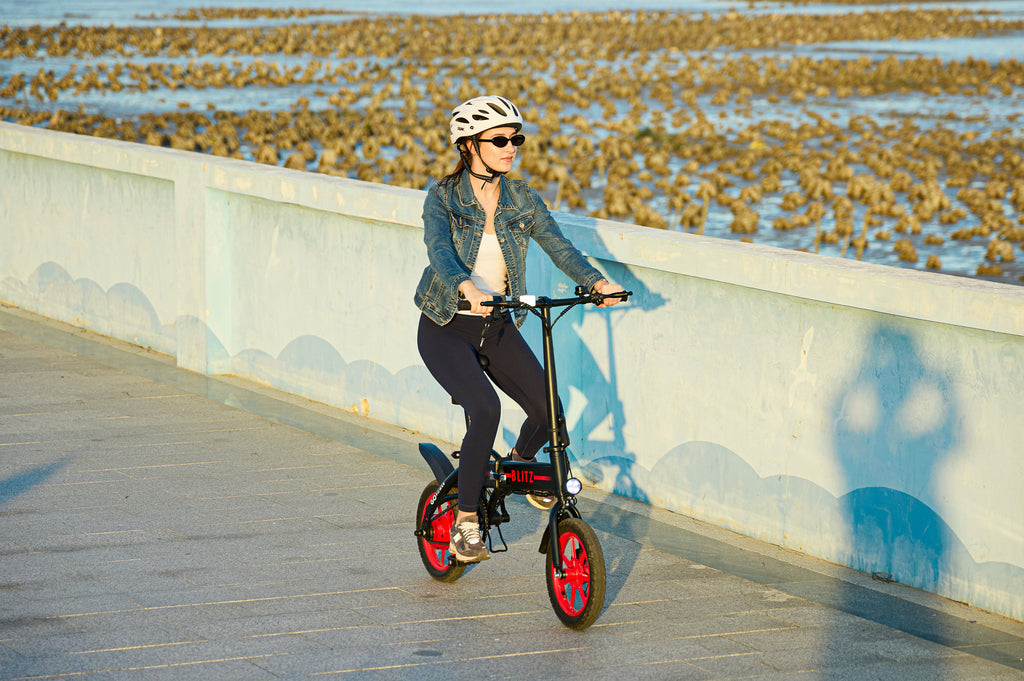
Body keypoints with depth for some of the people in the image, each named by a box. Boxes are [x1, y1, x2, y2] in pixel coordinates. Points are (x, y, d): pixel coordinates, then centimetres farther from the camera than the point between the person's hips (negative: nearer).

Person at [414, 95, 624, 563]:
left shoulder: (520, 198, 0)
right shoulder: (443, 197, -11)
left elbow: (557, 244, -11)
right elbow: (439, 250, -29)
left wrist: (596, 281, -30)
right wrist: (467, 288, -49)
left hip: (498, 327, 5)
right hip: (446, 327, -4)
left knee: (548, 410, -9)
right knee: (486, 410, -27)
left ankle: (521, 462, 27)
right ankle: (465, 523, -15)